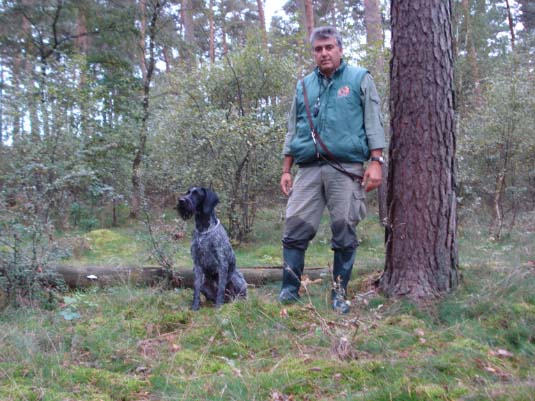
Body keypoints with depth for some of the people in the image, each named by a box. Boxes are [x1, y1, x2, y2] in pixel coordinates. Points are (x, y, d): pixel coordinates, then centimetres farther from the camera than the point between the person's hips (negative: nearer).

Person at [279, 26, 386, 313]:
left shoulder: (359, 79, 7)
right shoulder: (303, 86, 18)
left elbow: (373, 123, 2)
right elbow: (293, 130, 19)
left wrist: (375, 162, -8)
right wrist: (286, 170, 13)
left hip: (346, 168, -3)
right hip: (309, 168, 3)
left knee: (344, 234, 1)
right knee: (295, 229, -3)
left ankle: (339, 294, 12)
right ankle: (289, 290, 6)